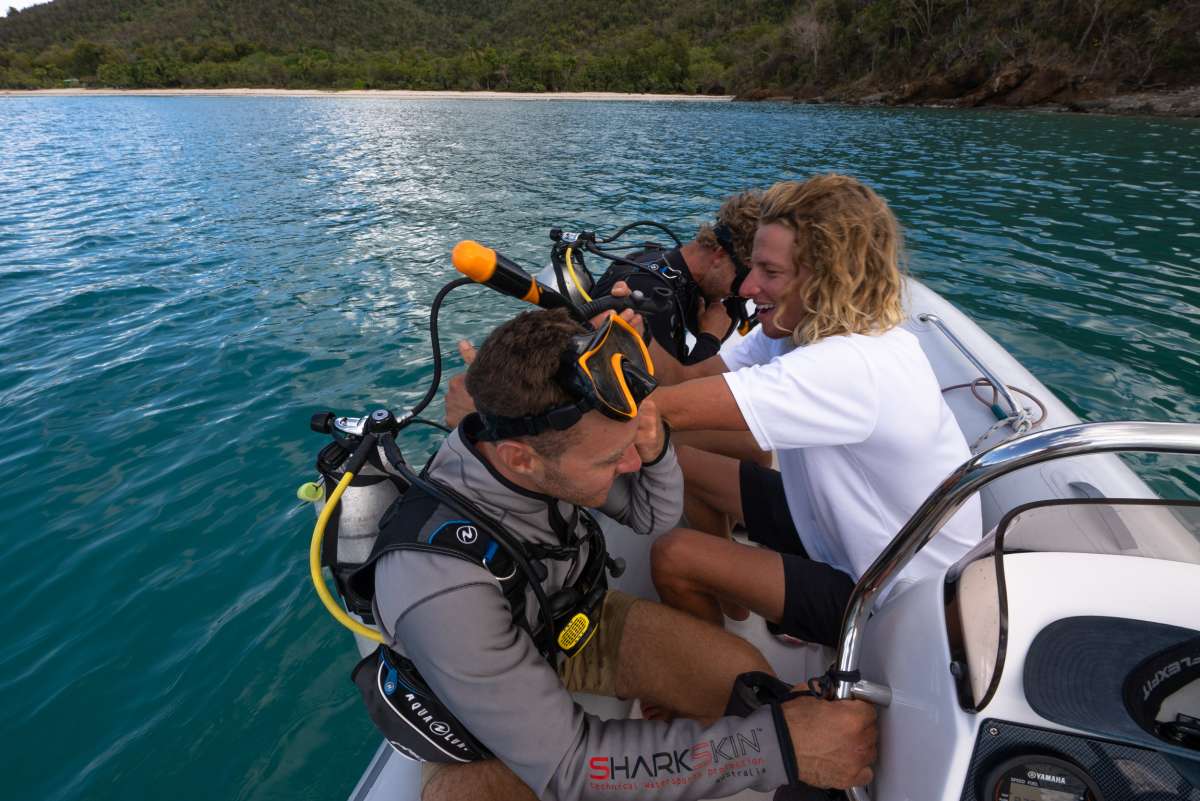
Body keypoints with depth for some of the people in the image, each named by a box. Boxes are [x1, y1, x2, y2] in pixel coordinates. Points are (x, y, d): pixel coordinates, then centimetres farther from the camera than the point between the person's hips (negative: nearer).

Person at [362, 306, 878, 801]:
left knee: (746, 676, -12)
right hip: (480, 709, -4)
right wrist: (776, 746, -34)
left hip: (573, 619, 5)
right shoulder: (439, 586, -40)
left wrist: (653, 446, -29)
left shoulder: (546, 441, -24)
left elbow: (654, 517, -6)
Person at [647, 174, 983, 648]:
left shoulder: (851, 366, -36)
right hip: (837, 526, 8)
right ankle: (731, 606, 30)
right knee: (676, 462, 5)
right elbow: (690, 378, -8)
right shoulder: (800, 326, -10)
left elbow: (666, 410, -39)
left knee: (673, 559, -18)